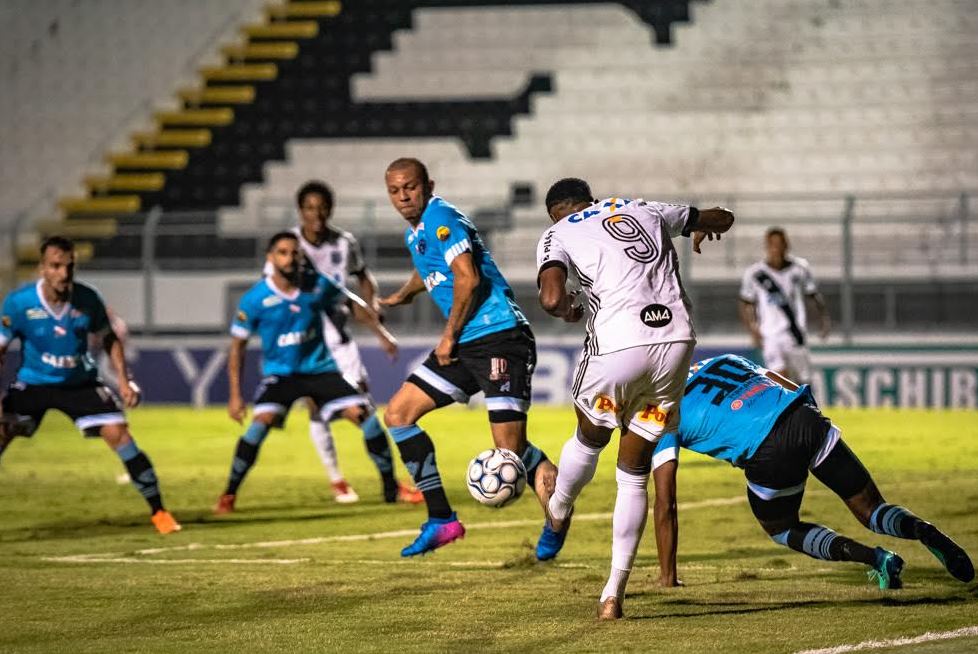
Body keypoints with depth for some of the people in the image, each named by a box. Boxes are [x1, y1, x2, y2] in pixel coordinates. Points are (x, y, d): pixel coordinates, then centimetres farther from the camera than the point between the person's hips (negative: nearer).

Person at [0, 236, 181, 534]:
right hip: (32, 383, -1)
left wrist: (124, 381, -5)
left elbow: (109, 339, 4)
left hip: (80, 383, 1)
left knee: (119, 435, -11)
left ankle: (158, 512, 1)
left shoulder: (87, 299, -14)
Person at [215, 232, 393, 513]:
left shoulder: (318, 286, -5)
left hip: (320, 369, 2)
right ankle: (228, 495, -14)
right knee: (262, 421, -26)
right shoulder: (255, 299, -12)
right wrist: (235, 395, -8)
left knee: (362, 414, -11)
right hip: (280, 374, -2)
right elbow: (238, 346, -4)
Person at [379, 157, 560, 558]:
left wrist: (449, 336, -13)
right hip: (464, 344, 10)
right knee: (397, 413, 6)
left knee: (511, 447, -15)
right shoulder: (414, 233, 18)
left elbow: (468, 278, -21)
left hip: (498, 334, -10)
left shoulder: (440, 218, -11)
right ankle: (441, 519, 6)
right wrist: (403, 295, 59)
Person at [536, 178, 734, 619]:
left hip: (619, 346, -4)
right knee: (634, 473, 13)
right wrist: (702, 228, 60)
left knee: (590, 437, 29)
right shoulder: (645, 210, 23)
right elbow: (722, 218, 37)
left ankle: (559, 509, 54)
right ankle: (614, 590, 11)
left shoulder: (558, 235, 9)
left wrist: (569, 311, 13)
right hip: (676, 340, 4)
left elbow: (551, 298, -11)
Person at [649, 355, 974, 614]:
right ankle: (925, 531, -15)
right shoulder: (722, 361, 32)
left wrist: (667, 575, 18)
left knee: (782, 529, 24)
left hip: (768, 452, -5)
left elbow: (665, 502, 14)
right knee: (871, 510, 17)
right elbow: (796, 390, 27)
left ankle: (872, 556, 0)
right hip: (808, 420, 5)